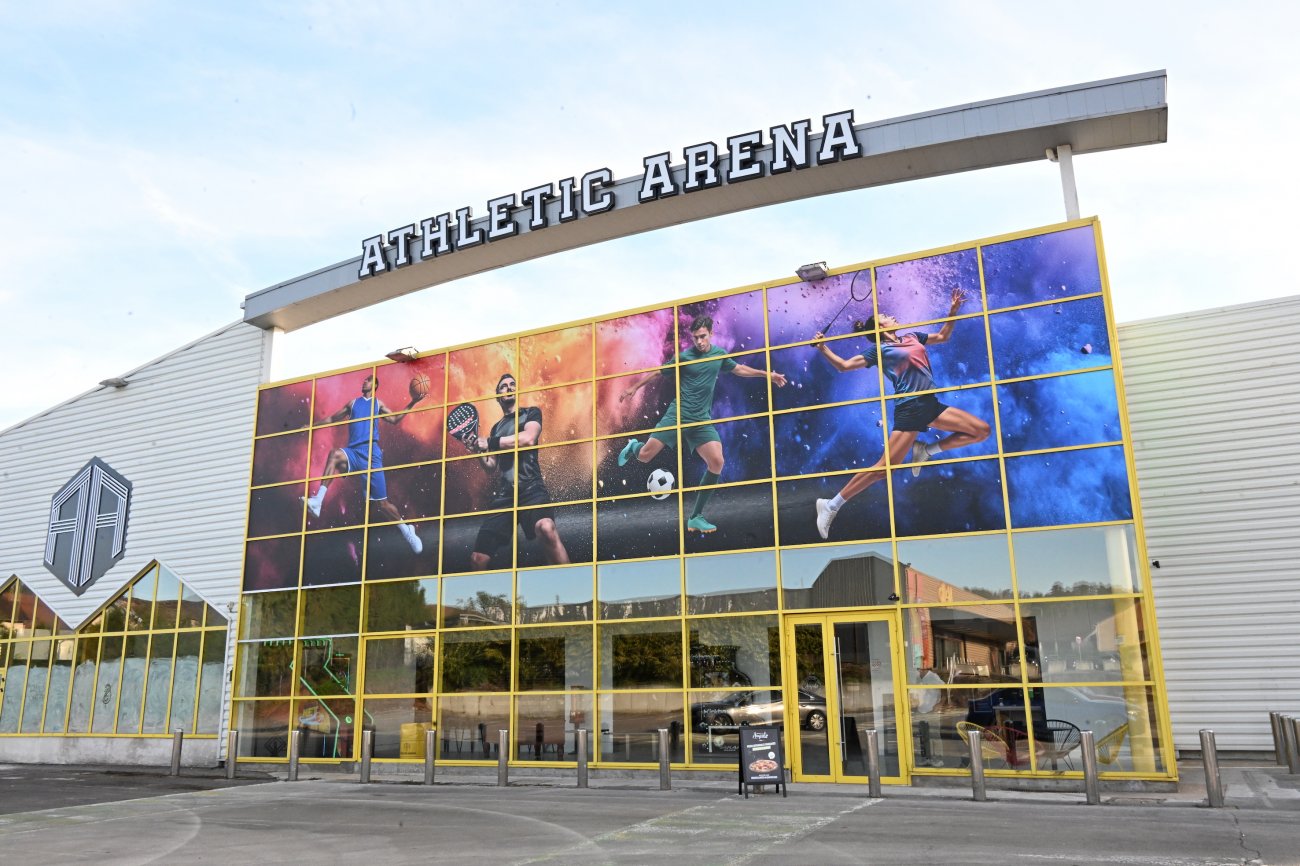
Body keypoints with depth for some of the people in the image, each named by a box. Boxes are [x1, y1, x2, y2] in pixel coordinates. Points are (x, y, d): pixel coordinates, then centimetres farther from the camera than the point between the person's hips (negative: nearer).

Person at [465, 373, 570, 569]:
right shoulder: (496, 428, 26)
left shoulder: (531, 413, 12)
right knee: (477, 558, -1)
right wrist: (478, 450, 4)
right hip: (502, 495, 5)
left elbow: (528, 438, -9)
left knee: (546, 528, -38)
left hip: (530, 488, -5)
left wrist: (490, 443, -3)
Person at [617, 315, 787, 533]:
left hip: (702, 420, 3)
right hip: (677, 415, -3)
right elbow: (657, 373, 8)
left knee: (717, 462, -14)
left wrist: (767, 374, 20)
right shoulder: (683, 357, -3)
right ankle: (633, 447, 32)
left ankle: (696, 517, -2)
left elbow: (738, 369, 25)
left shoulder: (719, 354, 8)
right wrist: (633, 388, 8)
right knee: (644, 455, -11)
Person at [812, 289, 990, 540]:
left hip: (931, 404, 7)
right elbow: (844, 365, -4)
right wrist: (823, 349, -16)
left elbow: (942, 336, 31)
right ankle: (831, 505, -9)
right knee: (884, 467, -14)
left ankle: (926, 450, 9)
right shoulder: (880, 350, -1)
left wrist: (953, 310, 21)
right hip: (908, 410, -7)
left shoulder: (913, 337, 16)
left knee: (982, 431, 4)